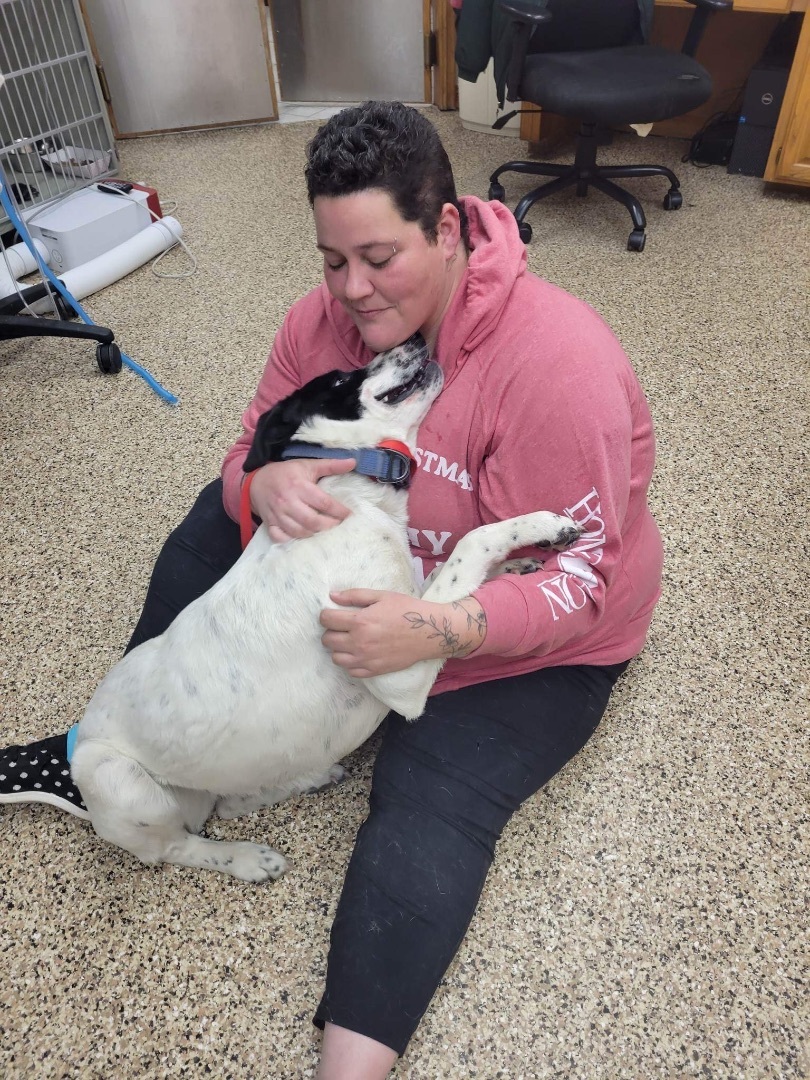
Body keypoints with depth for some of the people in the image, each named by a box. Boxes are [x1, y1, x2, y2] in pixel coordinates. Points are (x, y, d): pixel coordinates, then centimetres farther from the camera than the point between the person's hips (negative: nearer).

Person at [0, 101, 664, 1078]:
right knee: (221, 517, -2)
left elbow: (571, 580, -27)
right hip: (377, 564, 6)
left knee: (429, 813, -25)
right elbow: (255, 441, -3)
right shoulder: (327, 316, -11)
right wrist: (267, 483, -28)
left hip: (529, 640, -5)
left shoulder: (554, 359, -29)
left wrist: (438, 632, -43)